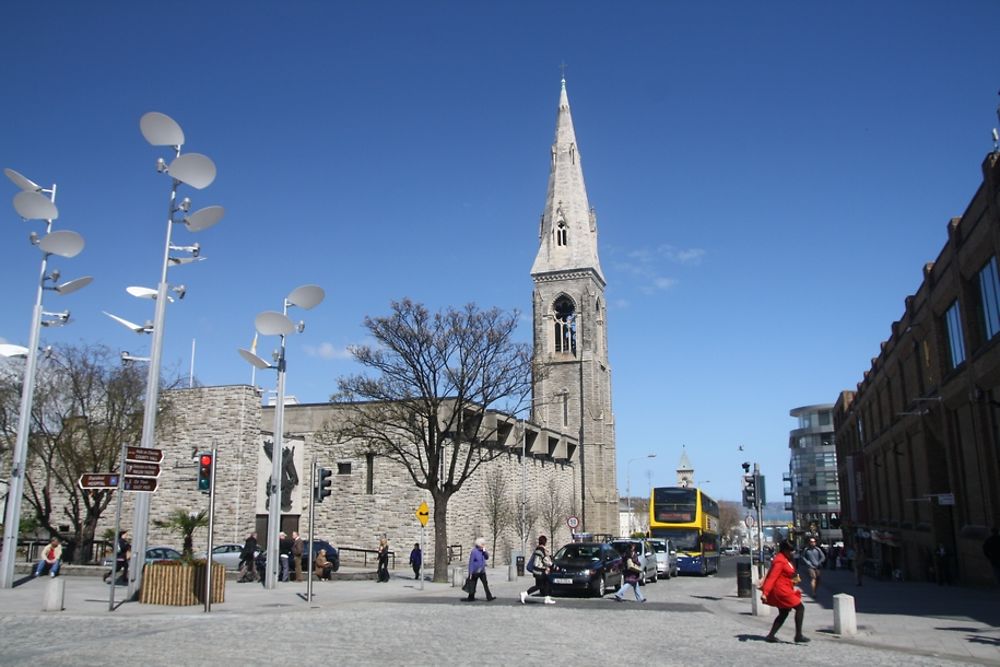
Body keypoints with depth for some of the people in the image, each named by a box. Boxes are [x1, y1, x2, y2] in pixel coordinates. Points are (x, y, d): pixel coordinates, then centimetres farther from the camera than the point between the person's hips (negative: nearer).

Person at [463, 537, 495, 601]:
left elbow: (487, 557, 7)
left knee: (485, 584, 0)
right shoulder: (474, 551, -16)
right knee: (473, 585, 6)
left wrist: (484, 551, -9)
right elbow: (471, 562, -14)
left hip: (482, 572, 6)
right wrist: (470, 572, -14)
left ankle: (489, 597, 2)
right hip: (475, 572, -6)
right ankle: (471, 598, 18)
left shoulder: (482, 551, 5)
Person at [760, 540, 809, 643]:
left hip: (783, 591, 11)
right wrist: (765, 593, -28)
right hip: (781, 591, -11)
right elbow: (772, 577, -25)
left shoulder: (785, 559, 12)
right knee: (800, 608, -7)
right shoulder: (780, 561, -20)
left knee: (783, 614, 14)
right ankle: (798, 636, -4)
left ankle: (771, 636, 15)